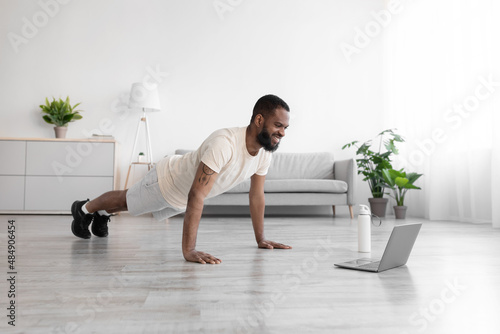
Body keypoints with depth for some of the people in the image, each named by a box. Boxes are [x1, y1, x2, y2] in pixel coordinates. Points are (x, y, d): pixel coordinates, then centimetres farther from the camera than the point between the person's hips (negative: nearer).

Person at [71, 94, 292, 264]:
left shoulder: (265, 151, -19)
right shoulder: (224, 143, -45)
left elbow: (256, 195, -5)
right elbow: (196, 196, -49)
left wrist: (261, 239, -3)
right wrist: (188, 250, -51)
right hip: (167, 181, -7)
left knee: (133, 204, 31)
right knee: (124, 200, 22)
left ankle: (102, 214, 59)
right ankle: (84, 209, 51)